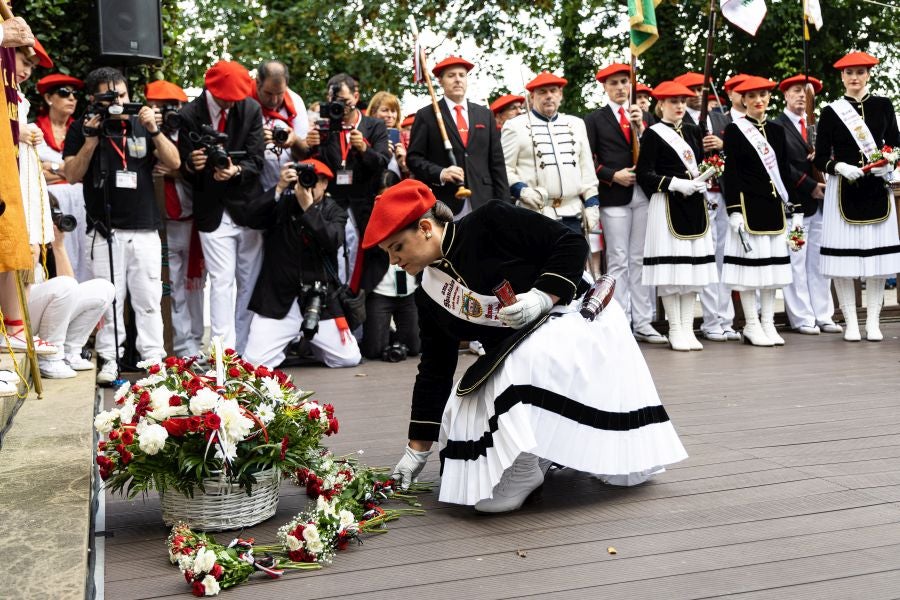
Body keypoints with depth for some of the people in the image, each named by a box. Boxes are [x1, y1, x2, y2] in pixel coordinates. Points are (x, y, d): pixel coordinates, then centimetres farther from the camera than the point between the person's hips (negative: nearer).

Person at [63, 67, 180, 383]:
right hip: (105, 230, -2)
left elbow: (174, 162, 2)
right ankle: (109, 360, 7)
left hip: (145, 228, 2)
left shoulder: (141, 124, 11)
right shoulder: (82, 129, 6)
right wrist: (92, 137, -11)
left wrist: (153, 130, -10)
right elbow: (72, 174, -2)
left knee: (149, 298, 4)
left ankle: (153, 359, 10)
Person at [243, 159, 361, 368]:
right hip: (278, 296, 0)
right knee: (253, 362, -12)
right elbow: (251, 217, -10)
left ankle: (311, 343, 27)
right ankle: (286, 343, 21)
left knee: (350, 359, -3)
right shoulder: (282, 204, 6)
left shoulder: (335, 212, 6)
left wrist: (308, 207, -17)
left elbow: (332, 241, -13)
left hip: (320, 299, 1)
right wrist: (279, 188, -15)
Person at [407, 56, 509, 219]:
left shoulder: (485, 115, 15)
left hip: (482, 204, 3)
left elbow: (497, 161, 13)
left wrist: (503, 204, 7)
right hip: (441, 207, -3)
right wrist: (440, 173, -16)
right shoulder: (426, 115, 6)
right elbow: (414, 157, 2)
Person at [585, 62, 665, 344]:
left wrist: (641, 126, -5)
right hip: (613, 196, -3)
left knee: (641, 260, 5)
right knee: (618, 261, -2)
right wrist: (613, 175, -10)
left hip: (644, 195, 3)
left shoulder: (644, 117, 17)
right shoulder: (594, 119, 7)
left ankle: (642, 323, 10)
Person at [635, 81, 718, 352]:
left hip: (695, 205, 6)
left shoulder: (693, 131, 16)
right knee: (670, 268, -6)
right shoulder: (653, 134, -2)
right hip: (668, 206, -6)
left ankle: (688, 328, 13)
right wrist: (675, 184, -18)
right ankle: (675, 329, 4)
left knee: (694, 267, 6)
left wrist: (703, 181, 3)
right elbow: (644, 174, -9)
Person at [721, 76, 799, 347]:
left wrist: (795, 208, 10)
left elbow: (785, 172, 15)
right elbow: (730, 173, -7)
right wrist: (734, 211, -15)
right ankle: (752, 326, 4)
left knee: (772, 265, 6)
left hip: (774, 205, 5)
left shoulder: (777, 130, 14)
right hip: (748, 204, -5)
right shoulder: (734, 130, -2)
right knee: (749, 263, -4)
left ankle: (768, 324, 13)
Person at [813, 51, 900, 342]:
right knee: (843, 257, -3)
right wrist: (840, 167, -17)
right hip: (843, 190, -2)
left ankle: (873, 322, 11)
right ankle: (850, 323, 7)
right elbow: (820, 158, 1)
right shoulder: (831, 111, 3)